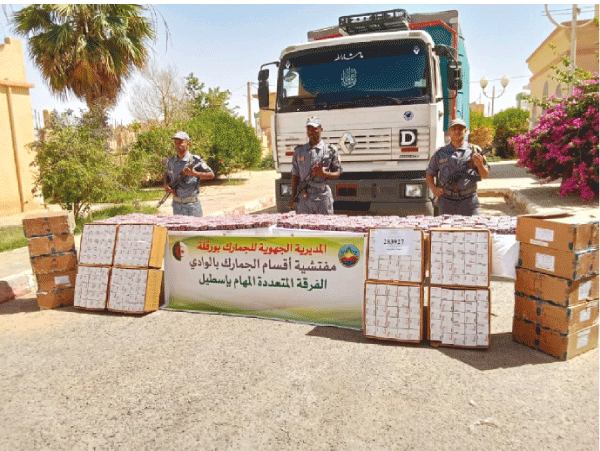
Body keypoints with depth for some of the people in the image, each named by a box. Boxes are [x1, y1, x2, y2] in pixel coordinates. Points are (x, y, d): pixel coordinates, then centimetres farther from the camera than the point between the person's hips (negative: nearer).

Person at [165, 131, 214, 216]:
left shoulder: (195, 160, -10)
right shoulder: (171, 162, 6)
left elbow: (211, 175, -10)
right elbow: (168, 176, 22)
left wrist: (195, 173, -24)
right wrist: (166, 185, 0)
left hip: (192, 205, -5)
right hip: (176, 204, 5)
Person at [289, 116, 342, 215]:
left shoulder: (330, 150, 4)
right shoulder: (299, 151, 11)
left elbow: (338, 173, 6)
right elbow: (295, 175, 12)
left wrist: (324, 173, -14)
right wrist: (293, 196, 6)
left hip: (323, 197, -2)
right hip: (304, 198, 2)